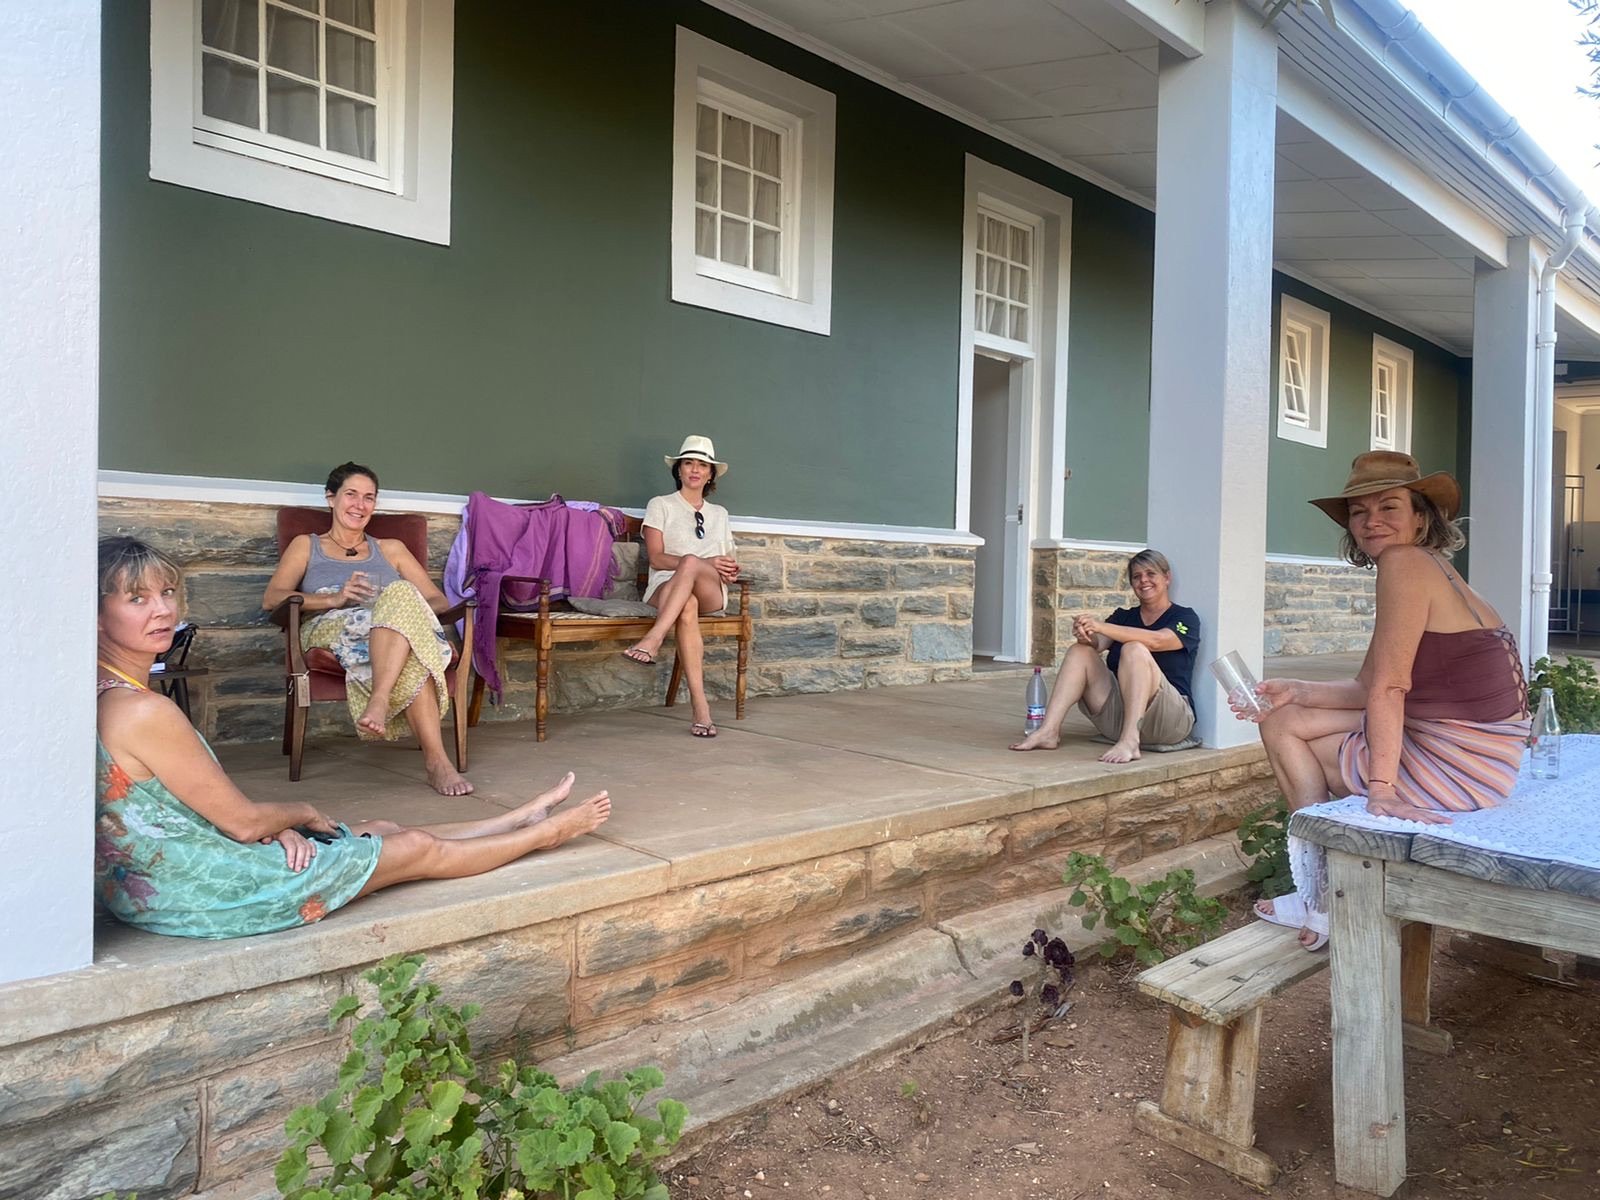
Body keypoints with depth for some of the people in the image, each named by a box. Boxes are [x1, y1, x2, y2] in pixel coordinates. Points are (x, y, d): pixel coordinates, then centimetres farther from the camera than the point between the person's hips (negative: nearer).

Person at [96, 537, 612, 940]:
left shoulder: (103, 693, 3)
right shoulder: (144, 711, -28)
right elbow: (243, 822, -20)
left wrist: (277, 828, -2)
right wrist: (301, 813, 0)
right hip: (202, 898, -9)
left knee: (382, 830, 21)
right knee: (416, 848, 6)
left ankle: (524, 817, 38)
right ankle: (545, 832, 28)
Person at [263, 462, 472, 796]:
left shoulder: (391, 549, 31)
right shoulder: (306, 545, 26)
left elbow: (439, 601, 19)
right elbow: (271, 598, 7)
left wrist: (401, 605, -6)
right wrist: (335, 599, -11)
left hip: (397, 628, 2)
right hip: (329, 630, -2)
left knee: (400, 594, -38)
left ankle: (379, 702, -50)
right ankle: (435, 758, -49)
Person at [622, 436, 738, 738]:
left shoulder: (719, 513, 26)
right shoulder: (661, 505, 13)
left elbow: (727, 562, 27)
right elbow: (656, 558, 0)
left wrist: (730, 570, -1)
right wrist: (708, 562, -13)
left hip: (712, 592, 2)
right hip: (666, 588, -2)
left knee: (690, 562, -38)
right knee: (688, 608, -43)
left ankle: (653, 641, -51)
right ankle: (699, 706, -52)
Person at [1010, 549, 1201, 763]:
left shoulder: (1185, 618, 4)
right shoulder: (1123, 616, 19)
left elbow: (1156, 640, -18)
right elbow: (1098, 644, -1)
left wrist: (1100, 626, -26)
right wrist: (1086, 635, -25)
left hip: (1168, 721, -4)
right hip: (1116, 716, 5)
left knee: (1134, 650, -27)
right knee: (1079, 651, -10)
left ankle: (1130, 741, -40)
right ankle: (1049, 731, -23)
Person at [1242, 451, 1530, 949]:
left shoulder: (1405, 562, -17)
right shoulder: (1431, 569, 12)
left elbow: (1388, 687, -24)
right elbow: (1370, 689, 10)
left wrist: (1381, 788, -26)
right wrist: (1296, 691, 4)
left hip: (1455, 767, -9)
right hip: (1474, 755, 9)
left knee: (1284, 728, 5)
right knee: (1283, 716, 15)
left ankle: (1330, 904, 15)